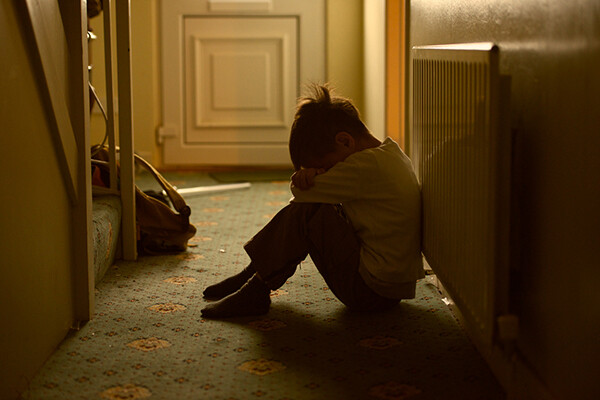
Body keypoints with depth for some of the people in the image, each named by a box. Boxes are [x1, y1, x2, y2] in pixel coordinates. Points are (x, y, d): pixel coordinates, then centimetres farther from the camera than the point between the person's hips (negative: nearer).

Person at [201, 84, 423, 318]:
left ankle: (256, 290, -4)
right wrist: (314, 171, -11)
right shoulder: (388, 151, 10)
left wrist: (313, 171, 6)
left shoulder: (368, 164, -21)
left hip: (372, 293, -10)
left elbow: (300, 190, -15)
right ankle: (254, 275, 16)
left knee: (306, 210, -15)